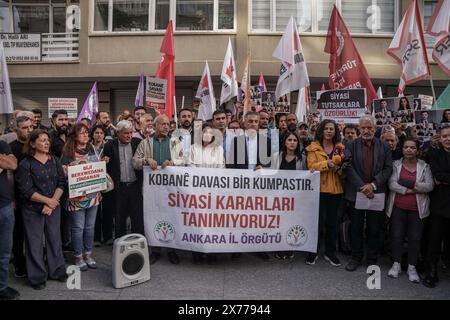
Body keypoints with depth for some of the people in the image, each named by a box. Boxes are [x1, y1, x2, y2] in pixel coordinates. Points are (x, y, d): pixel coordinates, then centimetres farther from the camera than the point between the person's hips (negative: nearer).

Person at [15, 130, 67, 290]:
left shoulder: (54, 160, 3)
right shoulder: (25, 164, -8)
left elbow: (61, 183, -1)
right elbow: (26, 190, -13)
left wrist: (53, 201, -12)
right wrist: (47, 200, -15)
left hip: (53, 206, 4)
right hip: (33, 209, -3)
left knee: (55, 239, 12)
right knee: (35, 242, 6)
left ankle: (57, 271, 28)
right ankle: (37, 277, 21)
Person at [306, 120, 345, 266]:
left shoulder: (340, 147, 10)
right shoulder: (314, 147, 2)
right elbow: (312, 166, -10)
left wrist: (338, 167, -12)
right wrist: (327, 163, -22)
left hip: (336, 189, 3)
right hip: (319, 188, -3)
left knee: (332, 221, 10)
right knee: (318, 220, 0)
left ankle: (330, 252, 23)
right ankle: (313, 252, 14)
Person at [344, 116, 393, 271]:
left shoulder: (384, 146, 4)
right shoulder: (351, 146, 1)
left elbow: (388, 168, -2)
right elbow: (349, 168, -7)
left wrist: (373, 185, -14)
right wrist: (362, 187, -15)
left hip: (376, 193, 0)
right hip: (356, 193, 0)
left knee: (374, 229, 7)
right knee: (356, 228, 10)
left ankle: (372, 260, 22)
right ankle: (356, 258, 24)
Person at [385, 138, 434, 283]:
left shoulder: (424, 166, 2)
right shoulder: (396, 164, 1)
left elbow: (430, 185, -9)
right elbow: (391, 184, -10)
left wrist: (412, 186, -18)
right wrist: (408, 190, -18)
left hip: (417, 208, 0)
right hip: (398, 207, 0)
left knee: (415, 238, 5)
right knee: (396, 236, 5)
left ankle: (412, 267, 20)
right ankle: (396, 264, 21)